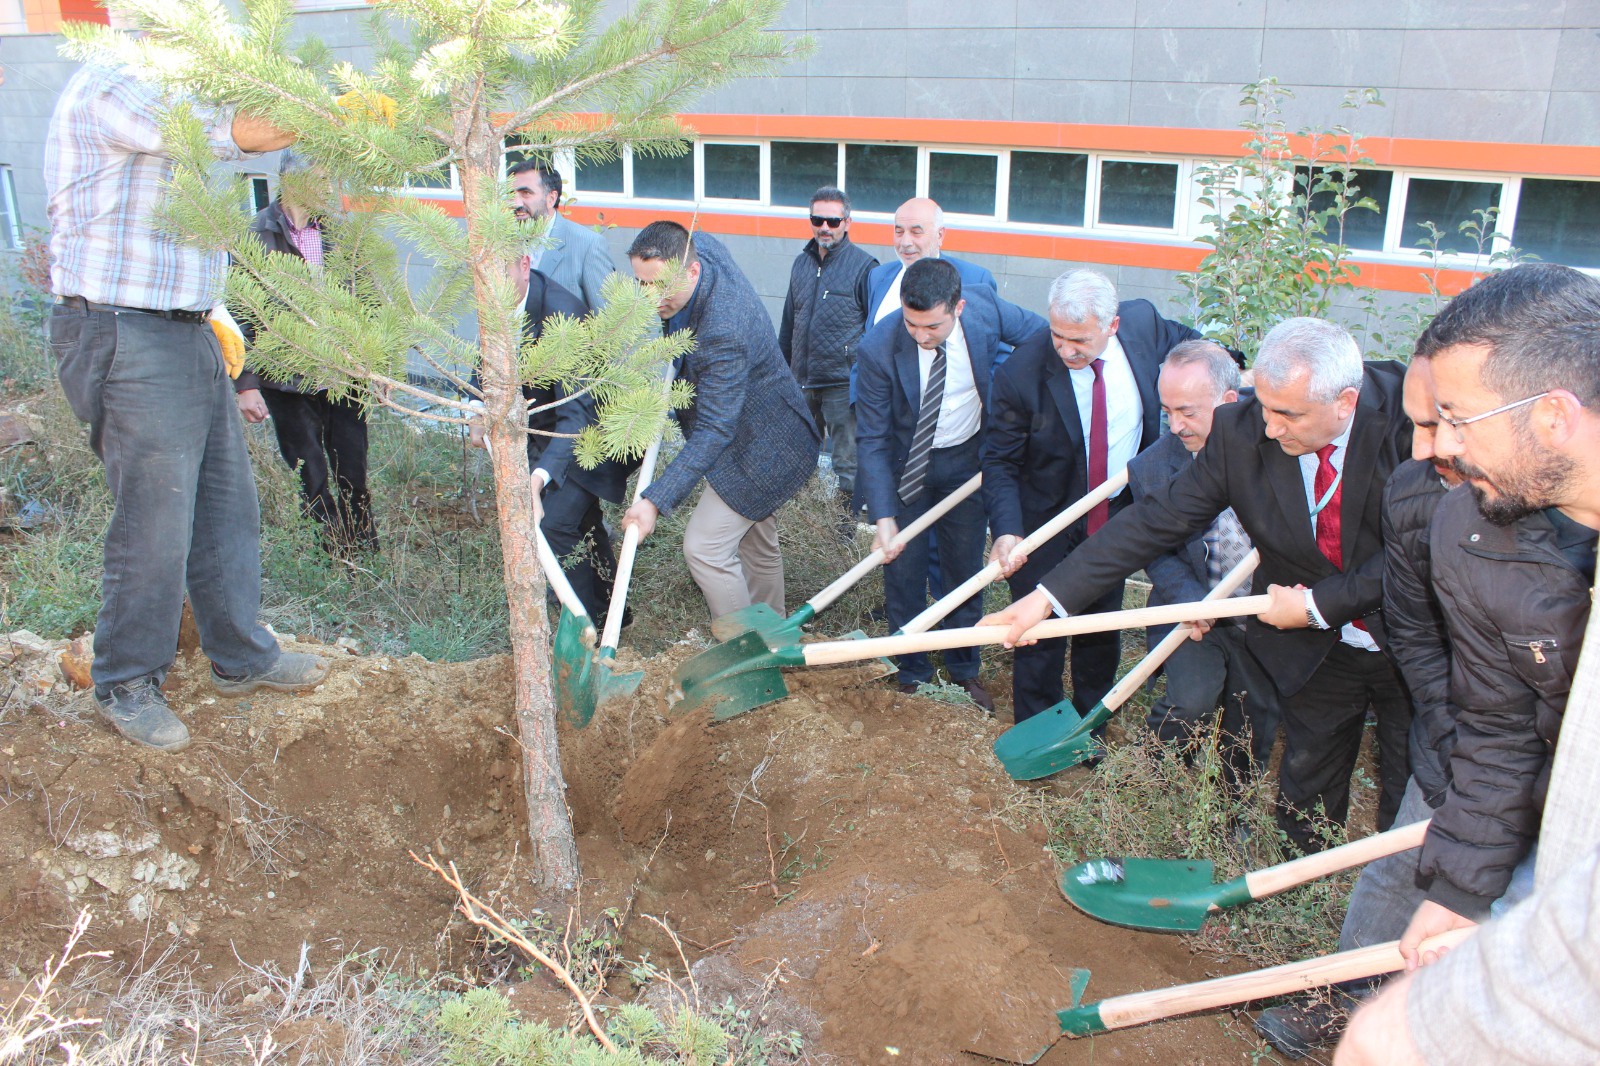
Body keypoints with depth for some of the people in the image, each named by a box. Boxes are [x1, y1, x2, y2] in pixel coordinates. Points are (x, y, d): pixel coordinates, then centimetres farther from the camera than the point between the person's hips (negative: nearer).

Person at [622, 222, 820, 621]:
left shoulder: (724, 333, -38)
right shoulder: (698, 246, -12)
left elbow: (714, 431, -38)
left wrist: (655, 501, -42)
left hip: (759, 450, -10)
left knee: (705, 548, -13)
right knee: (757, 546, 22)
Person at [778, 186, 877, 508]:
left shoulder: (863, 266, -7)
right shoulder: (801, 263, 11)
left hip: (842, 384, -6)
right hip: (802, 383, 6)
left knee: (846, 463, 2)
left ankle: (847, 525, 12)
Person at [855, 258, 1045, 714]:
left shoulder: (986, 309, -22)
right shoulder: (879, 349, -28)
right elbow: (872, 439, -21)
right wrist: (883, 516, -26)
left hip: (967, 460, 2)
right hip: (904, 465, -2)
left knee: (965, 569, 12)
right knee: (903, 571, 5)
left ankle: (964, 669, 32)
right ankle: (912, 675, 26)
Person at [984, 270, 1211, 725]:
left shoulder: (1143, 322, -15)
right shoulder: (1020, 375, -27)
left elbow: (1187, 343, 10)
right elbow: (1000, 462, -19)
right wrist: (1007, 531, -33)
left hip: (1117, 515, 4)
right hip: (1045, 524, -4)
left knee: (1103, 627, 19)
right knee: (1040, 633, 6)